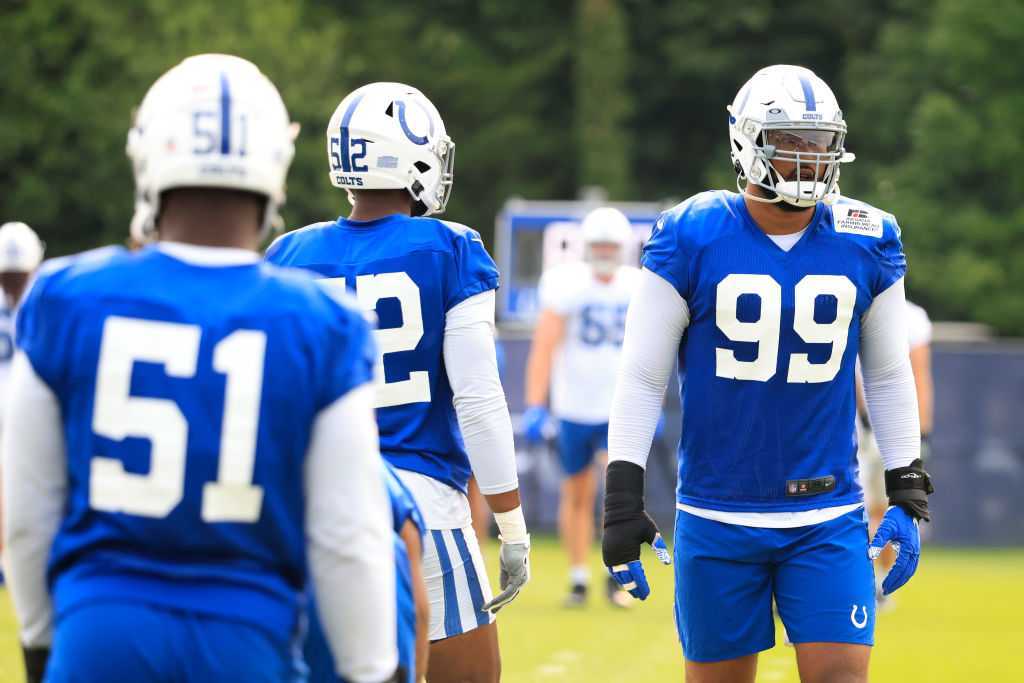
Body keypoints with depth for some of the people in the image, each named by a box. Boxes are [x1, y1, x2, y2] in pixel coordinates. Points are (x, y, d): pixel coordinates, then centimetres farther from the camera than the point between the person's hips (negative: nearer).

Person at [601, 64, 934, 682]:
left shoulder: (867, 243, 2)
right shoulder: (693, 238, -6)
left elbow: (889, 376, 13)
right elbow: (643, 376, -3)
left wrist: (908, 497, 10)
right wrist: (623, 502, -7)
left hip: (829, 518, 2)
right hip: (718, 516, -1)